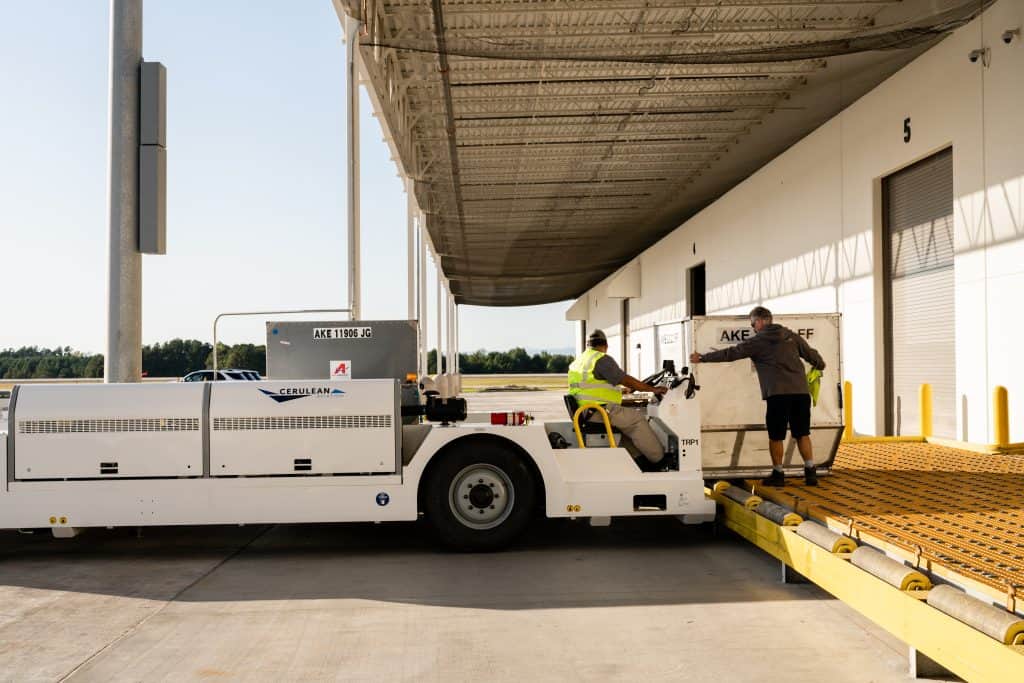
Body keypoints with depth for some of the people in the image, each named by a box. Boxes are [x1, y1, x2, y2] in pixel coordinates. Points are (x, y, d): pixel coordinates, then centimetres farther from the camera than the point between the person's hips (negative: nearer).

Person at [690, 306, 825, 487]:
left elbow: (730, 353, 2)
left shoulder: (757, 342, 2)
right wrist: (821, 365, 43)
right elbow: (812, 354, 20)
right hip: (801, 392, 4)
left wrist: (702, 358, 9)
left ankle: (778, 474, 15)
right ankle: (810, 472, 8)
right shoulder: (792, 336, 13)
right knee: (802, 434, 12)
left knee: (776, 436, 8)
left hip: (778, 394, -4)